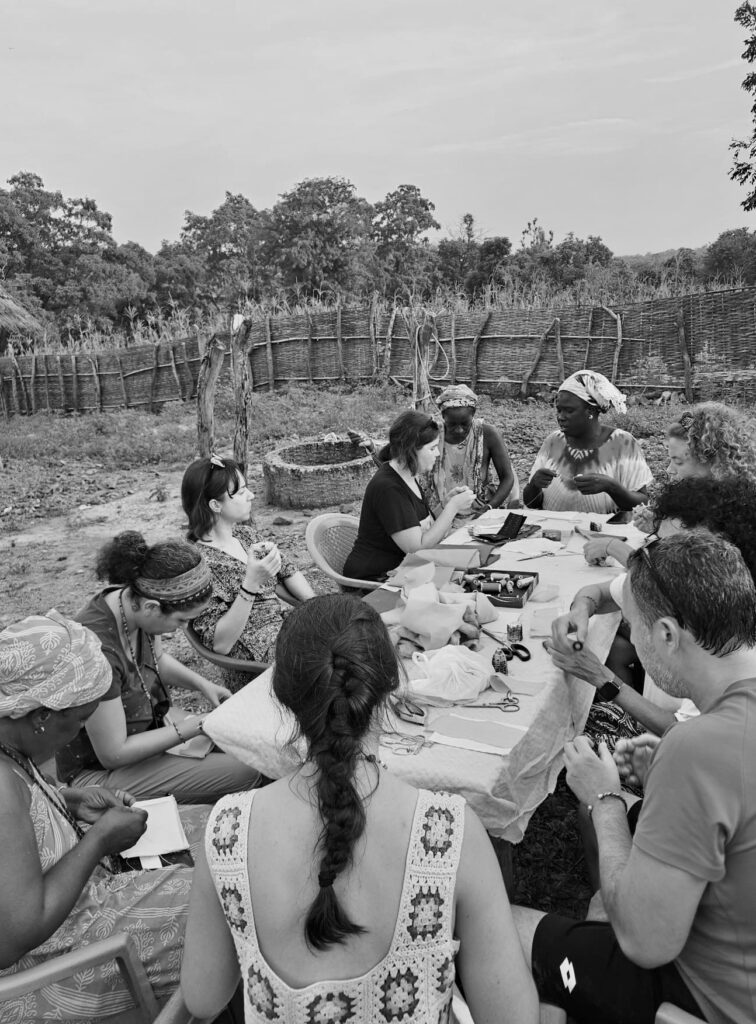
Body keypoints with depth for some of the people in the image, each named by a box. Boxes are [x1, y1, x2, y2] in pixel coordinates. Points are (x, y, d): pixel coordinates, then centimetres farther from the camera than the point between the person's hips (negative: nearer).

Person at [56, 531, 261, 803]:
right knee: (244, 773, -16)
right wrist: (189, 729, -20)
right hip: (97, 769, -8)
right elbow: (113, 755, -26)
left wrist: (201, 683, -2)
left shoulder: (133, 603, -10)